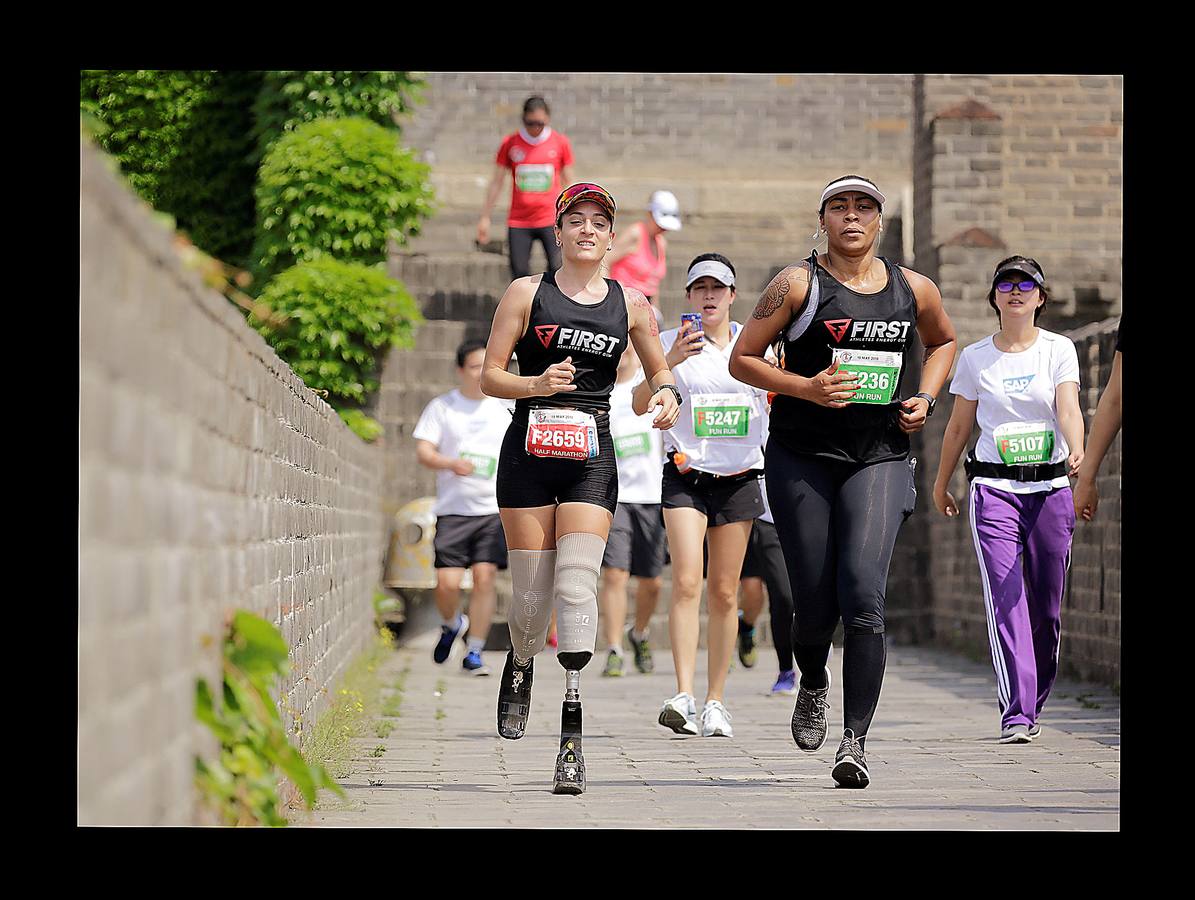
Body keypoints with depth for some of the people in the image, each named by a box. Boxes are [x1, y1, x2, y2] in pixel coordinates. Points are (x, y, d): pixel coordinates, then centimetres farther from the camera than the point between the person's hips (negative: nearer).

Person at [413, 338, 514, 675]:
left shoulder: (505, 409, 8)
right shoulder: (441, 407, 4)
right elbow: (423, 452, -3)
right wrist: (451, 464, -22)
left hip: (495, 509, 1)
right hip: (453, 509, -1)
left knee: (484, 578, -10)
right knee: (447, 582, -7)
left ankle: (474, 653, 0)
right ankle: (452, 625, 27)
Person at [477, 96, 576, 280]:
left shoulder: (560, 143, 2)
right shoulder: (510, 143, 2)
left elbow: (568, 183, 11)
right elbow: (496, 182, 9)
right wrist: (485, 218, 9)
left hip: (551, 220, -1)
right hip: (518, 222, 1)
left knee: (558, 268, -12)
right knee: (519, 273, -1)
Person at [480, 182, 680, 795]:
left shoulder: (630, 303, 10)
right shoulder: (526, 294, 5)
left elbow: (658, 369, 23)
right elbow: (489, 377, 3)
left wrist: (664, 394, 0)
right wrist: (537, 384, -17)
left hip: (592, 459, 0)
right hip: (529, 451, 0)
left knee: (577, 583, -15)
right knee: (531, 594, 0)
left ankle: (571, 735, -18)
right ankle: (520, 665, 37)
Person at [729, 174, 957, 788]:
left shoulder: (914, 289, 8)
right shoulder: (798, 284, -1)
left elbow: (943, 341, 29)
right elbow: (742, 358, 1)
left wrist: (924, 399, 11)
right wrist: (806, 387, -13)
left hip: (880, 460, 1)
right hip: (802, 458, -1)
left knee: (863, 594, -17)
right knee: (814, 603, 2)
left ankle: (854, 743, -15)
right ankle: (813, 686, 37)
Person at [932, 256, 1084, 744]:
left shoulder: (1059, 349, 3)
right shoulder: (974, 357, 5)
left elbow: (1069, 410, -11)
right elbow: (959, 425, 15)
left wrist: (1076, 450, -31)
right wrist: (941, 483, 21)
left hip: (1050, 487, 1)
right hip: (994, 488, 0)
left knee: (1046, 607, 4)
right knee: (1005, 600, -15)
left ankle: (1032, 705, 24)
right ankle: (1015, 714, -20)